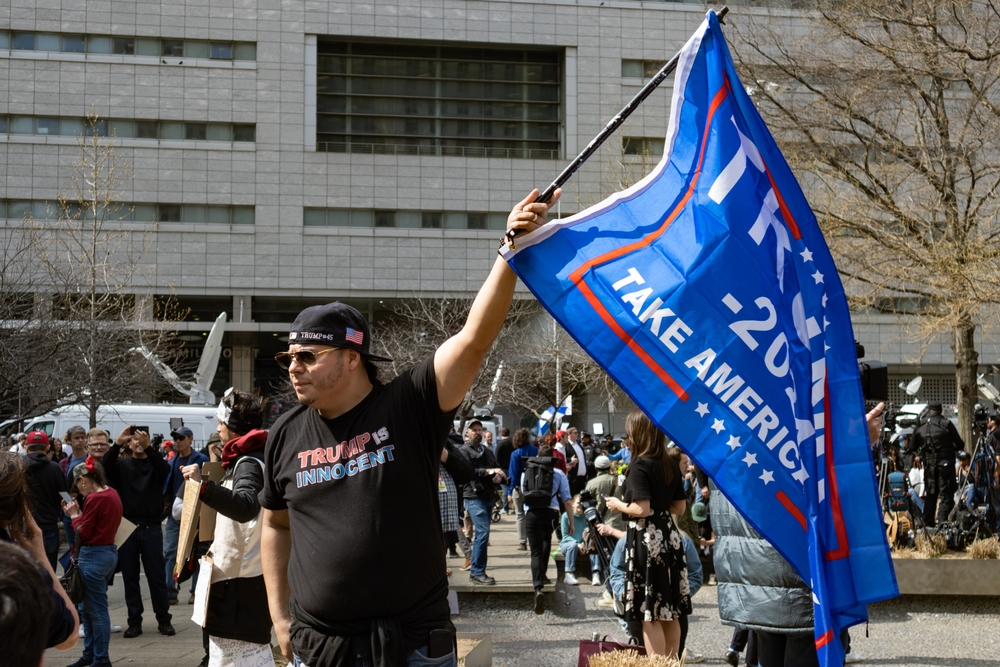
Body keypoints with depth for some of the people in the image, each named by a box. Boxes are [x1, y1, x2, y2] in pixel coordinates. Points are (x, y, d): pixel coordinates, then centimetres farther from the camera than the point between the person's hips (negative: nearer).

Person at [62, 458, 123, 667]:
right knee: (90, 607, 17)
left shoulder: (95, 499, -18)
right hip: (109, 552, 9)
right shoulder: (112, 493, 8)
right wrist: (80, 515, 5)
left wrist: (74, 516, 1)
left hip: (94, 556, -9)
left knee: (97, 610, -1)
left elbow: (83, 535, -13)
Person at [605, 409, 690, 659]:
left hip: (646, 539, -8)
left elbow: (641, 509, -20)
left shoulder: (639, 465, -13)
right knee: (669, 612, 12)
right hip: (668, 535, 8)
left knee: (650, 614, -2)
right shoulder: (671, 465, 9)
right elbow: (680, 507, 14)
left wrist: (618, 505, -3)